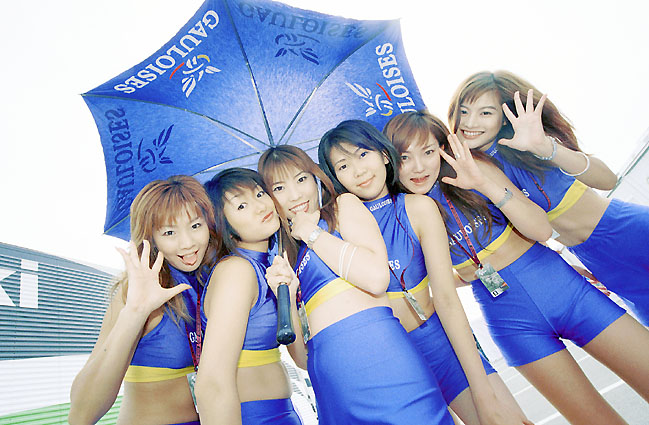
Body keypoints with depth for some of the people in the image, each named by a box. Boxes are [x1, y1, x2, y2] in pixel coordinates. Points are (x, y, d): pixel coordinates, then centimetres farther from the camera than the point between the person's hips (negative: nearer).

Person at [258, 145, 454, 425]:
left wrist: (311, 232, -2)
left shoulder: (344, 205, 8)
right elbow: (303, 357, 14)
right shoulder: (288, 258, 19)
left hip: (376, 351, -4)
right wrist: (287, 297, -3)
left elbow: (377, 278, -13)